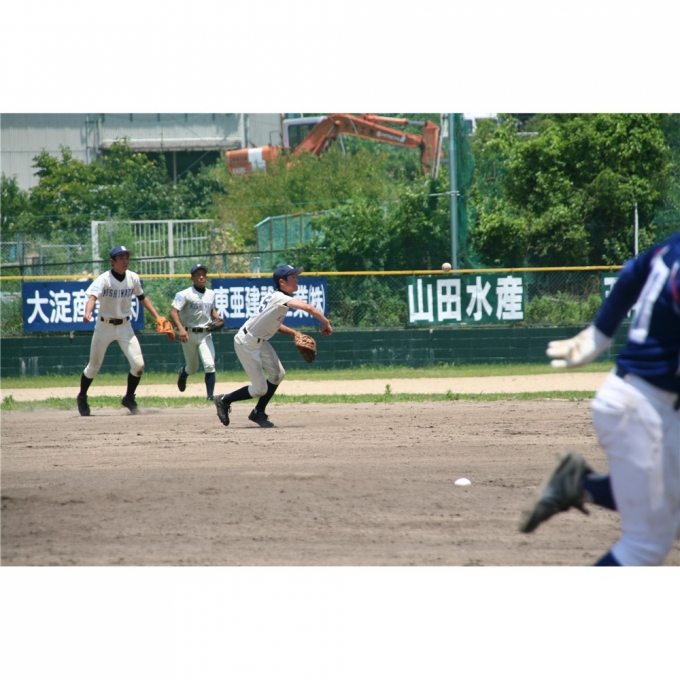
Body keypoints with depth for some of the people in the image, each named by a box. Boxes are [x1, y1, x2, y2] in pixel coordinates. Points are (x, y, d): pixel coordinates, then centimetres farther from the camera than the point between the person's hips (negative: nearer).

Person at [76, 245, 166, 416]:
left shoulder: (133, 278, -4)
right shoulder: (104, 280, -19)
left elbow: (142, 298, 13)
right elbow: (92, 297, -35)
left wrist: (158, 318, 8)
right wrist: (88, 313, -56)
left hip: (125, 326, 3)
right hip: (104, 326, -3)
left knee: (138, 364, -10)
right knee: (94, 366, 7)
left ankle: (129, 398, 11)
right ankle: (82, 398, 31)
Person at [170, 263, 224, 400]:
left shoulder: (211, 294, 7)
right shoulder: (185, 294, -11)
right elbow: (173, 312, -20)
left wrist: (217, 318, 4)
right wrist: (180, 328, -35)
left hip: (205, 334, 3)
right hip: (189, 334, -3)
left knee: (209, 365, -15)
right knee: (192, 368, 11)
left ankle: (210, 396, -15)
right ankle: (183, 372, 48)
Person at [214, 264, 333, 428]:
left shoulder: (275, 296, 4)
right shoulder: (280, 298, -25)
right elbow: (307, 308, -38)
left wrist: (293, 333, 8)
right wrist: (325, 323, -28)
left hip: (260, 341, 9)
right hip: (246, 343, -9)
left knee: (277, 374, 4)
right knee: (260, 389, -3)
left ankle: (258, 413, 18)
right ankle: (224, 401, 17)